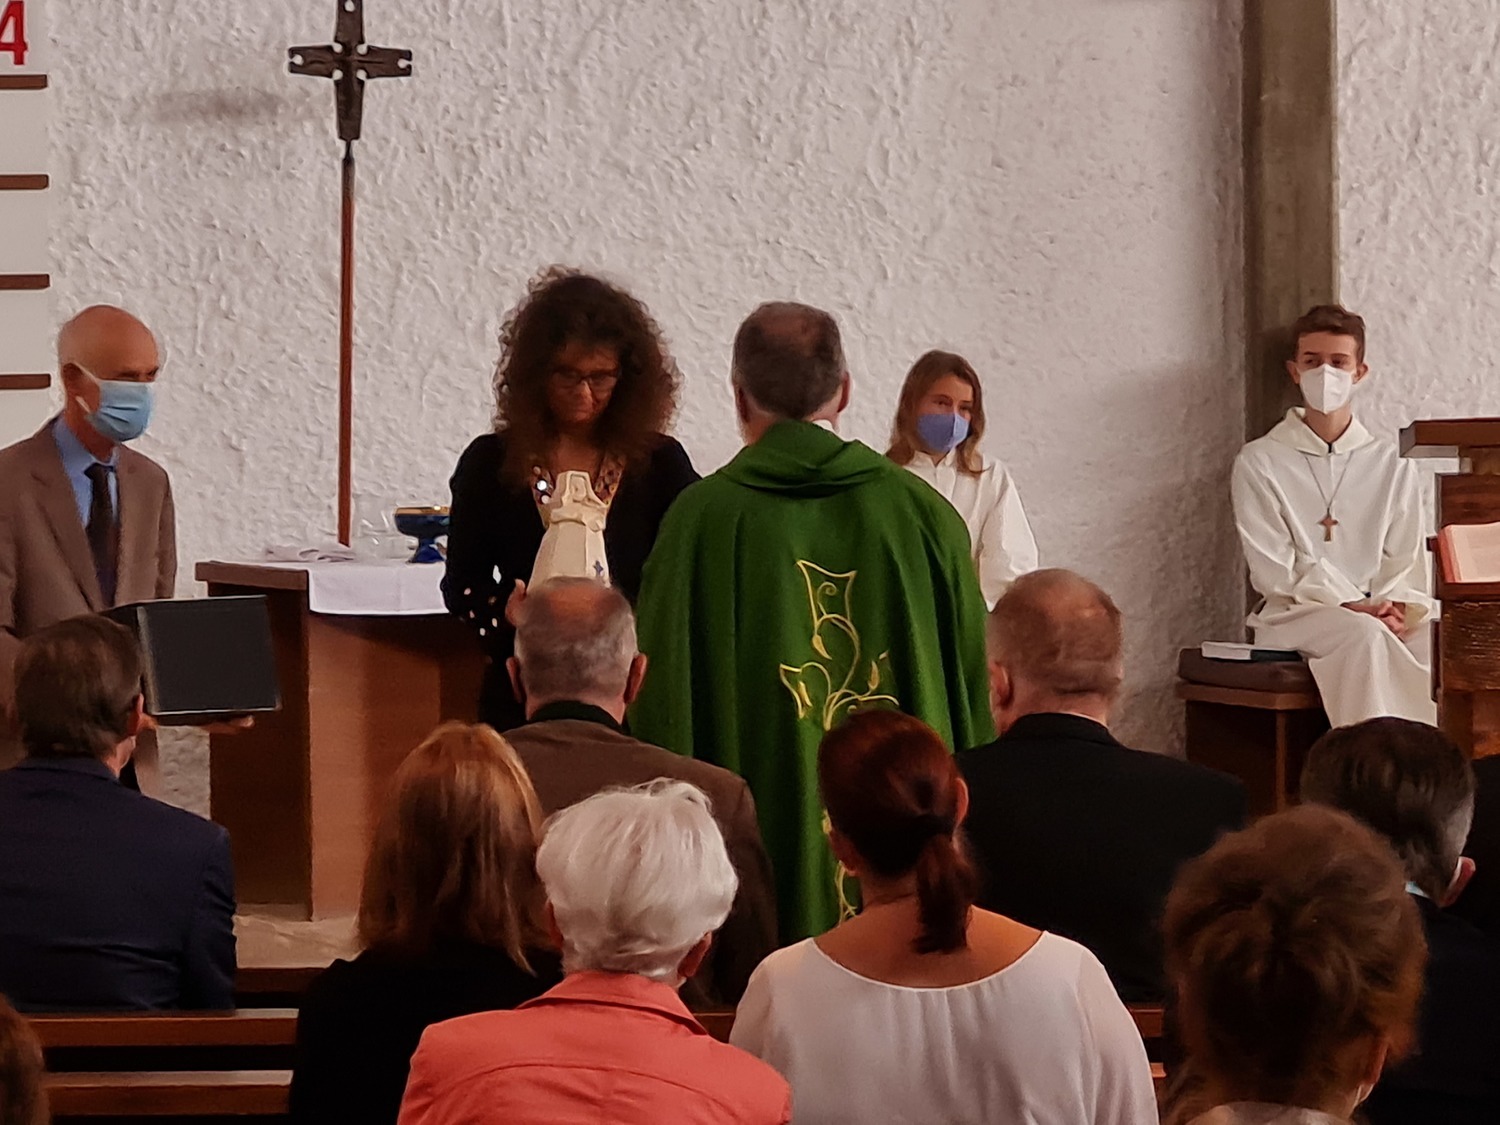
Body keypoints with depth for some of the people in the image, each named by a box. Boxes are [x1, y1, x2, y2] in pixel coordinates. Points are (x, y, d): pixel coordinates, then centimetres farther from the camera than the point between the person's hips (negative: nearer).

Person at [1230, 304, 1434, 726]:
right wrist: (1352, 607, -16)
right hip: (1293, 614, -3)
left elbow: (1406, 560, 9)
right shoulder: (1259, 463, 5)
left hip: (1380, 615, 3)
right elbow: (1273, 568, -4)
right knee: (1366, 635, -36)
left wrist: (1396, 608, -14)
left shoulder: (1392, 467, 16)